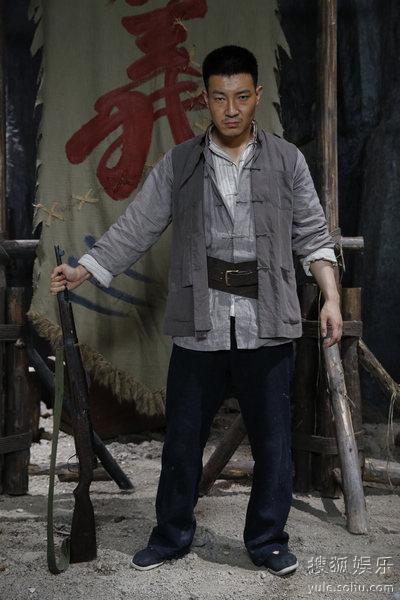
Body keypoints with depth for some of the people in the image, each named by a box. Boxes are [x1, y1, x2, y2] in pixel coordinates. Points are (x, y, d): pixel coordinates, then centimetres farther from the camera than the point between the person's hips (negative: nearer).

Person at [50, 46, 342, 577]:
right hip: (199, 328, 1)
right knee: (182, 440, 10)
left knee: (272, 442, 7)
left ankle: (268, 541, 25)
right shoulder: (178, 164, 5)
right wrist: (83, 271, -5)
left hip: (268, 329, 0)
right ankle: (171, 537, 29)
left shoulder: (287, 160, 4)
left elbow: (313, 236, 5)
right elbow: (137, 226, 3)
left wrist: (331, 298, -6)